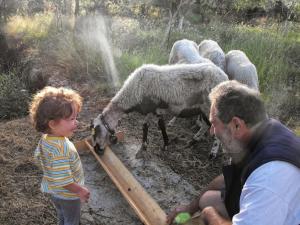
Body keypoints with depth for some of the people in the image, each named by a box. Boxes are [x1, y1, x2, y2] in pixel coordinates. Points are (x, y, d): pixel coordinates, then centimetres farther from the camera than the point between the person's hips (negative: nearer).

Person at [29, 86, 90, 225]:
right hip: (68, 194, -8)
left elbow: (38, 155, 8)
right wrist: (80, 190, -22)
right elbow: (63, 180, -37)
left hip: (53, 191, 8)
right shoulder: (61, 148, -41)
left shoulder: (45, 139, -12)